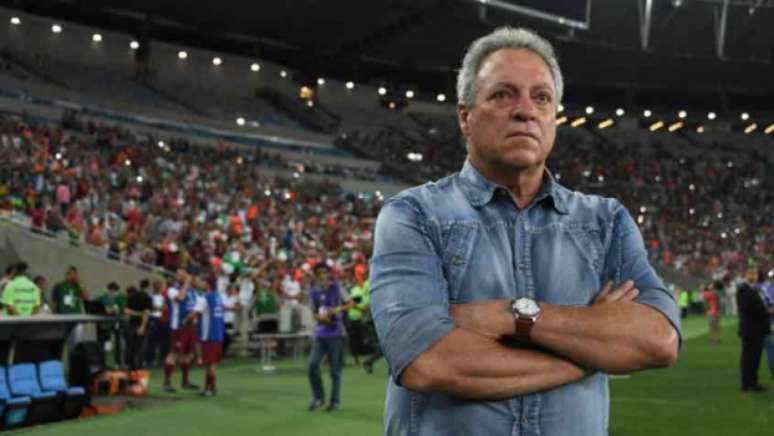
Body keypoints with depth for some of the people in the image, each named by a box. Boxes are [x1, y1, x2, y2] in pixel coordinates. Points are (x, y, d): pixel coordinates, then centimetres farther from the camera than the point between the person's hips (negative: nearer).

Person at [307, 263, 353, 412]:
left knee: (335, 369, 1)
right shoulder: (314, 291, 9)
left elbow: (350, 303, 0)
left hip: (336, 333, -3)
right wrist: (319, 318, -6)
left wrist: (338, 309, -17)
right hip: (320, 333, 3)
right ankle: (318, 397, 5)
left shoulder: (336, 288, -1)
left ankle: (335, 401, 13)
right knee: (312, 363, -10)